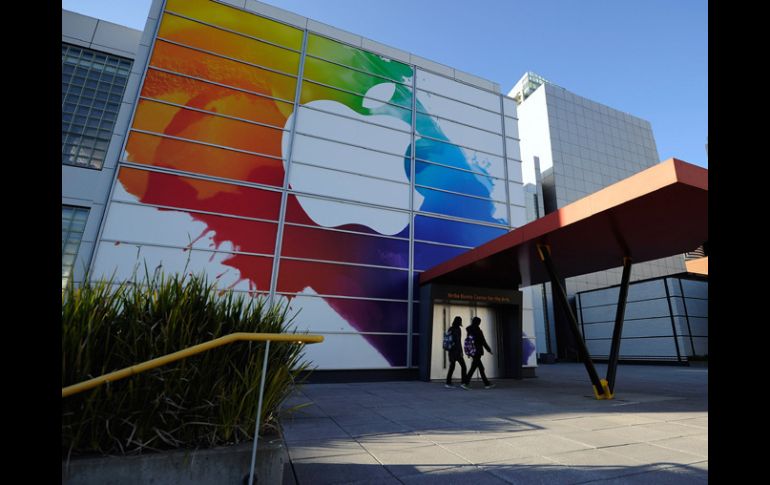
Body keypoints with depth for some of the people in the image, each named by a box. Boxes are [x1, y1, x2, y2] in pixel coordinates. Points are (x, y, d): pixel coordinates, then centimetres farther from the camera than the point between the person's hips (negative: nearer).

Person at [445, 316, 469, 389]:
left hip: (451, 350, 8)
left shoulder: (450, 329, 11)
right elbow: (458, 341, -16)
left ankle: (448, 383, 8)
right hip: (456, 351, -8)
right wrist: (461, 352, -13)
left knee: (451, 367, 10)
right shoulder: (457, 329, -12)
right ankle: (463, 383, 0)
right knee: (463, 366, 3)